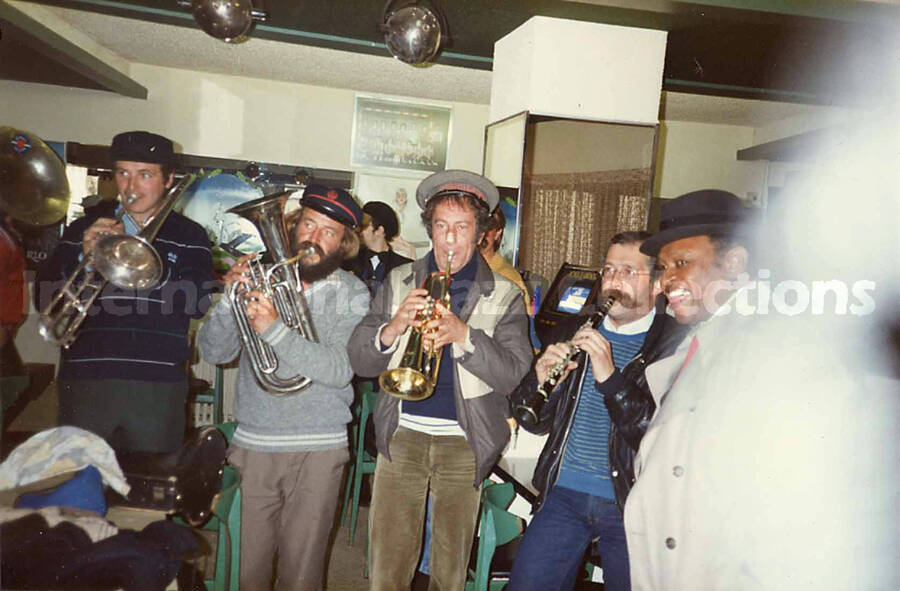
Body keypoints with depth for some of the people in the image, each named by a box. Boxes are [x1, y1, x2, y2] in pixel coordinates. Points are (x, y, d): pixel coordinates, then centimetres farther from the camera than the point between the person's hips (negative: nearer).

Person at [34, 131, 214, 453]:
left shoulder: (189, 236, 7)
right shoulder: (83, 229, 12)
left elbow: (197, 302, -9)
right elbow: (44, 300, 6)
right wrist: (85, 258, -10)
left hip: (158, 389, -1)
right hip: (85, 384, 2)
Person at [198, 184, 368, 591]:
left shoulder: (351, 294, -1)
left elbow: (339, 370, -15)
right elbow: (213, 352, 3)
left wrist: (274, 329, -25)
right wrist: (230, 298, -14)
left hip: (317, 450, -2)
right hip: (253, 445, 2)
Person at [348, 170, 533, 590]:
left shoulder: (504, 295, 2)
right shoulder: (398, 283, 7)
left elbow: (513, 375, -9)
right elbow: (360, 361, 3)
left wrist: (463, 334, -24)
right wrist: (393, 328, -17)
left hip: (465, 442, -1)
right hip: (402, 434, 1)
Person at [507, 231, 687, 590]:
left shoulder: (676, 345, -6)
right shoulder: (572, 332, 7)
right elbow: (537, 422, 8)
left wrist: (610, 378, -27)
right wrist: (541, 379, -14)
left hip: (632, 504, -3)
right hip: (564, 491, 3)